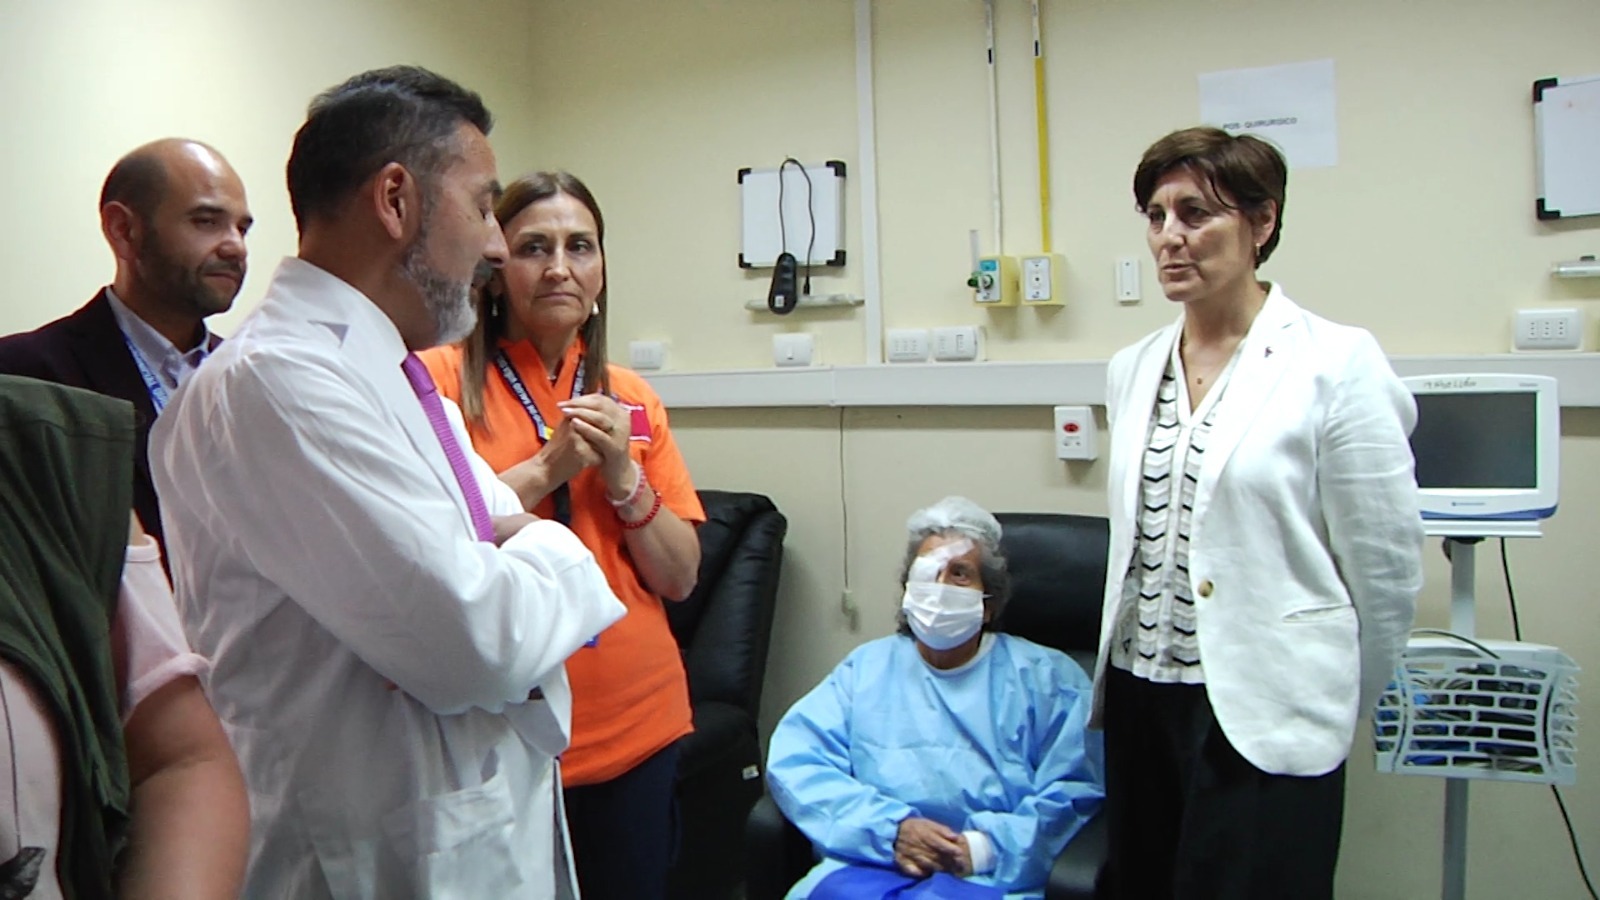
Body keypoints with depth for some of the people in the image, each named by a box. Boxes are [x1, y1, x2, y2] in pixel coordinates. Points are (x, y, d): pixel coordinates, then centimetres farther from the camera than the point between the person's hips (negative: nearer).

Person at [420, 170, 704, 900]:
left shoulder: (633, 399, 6)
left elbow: (679, 580, 4)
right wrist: (548, 467, -17)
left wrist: (623, 474, -10)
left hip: (638, 732, 4)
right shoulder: (441, 377, -5)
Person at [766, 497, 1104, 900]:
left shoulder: (1047, 678, 16)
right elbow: (793, 762, 7)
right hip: (868, 866, 2)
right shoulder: (868, 667, 19)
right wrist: (892, 830, -7)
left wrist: (984, 848, -10)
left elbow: (1075, 791, 4)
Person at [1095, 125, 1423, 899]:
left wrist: (1334, 708, 4)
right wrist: (1120, 677, 17)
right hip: (1139, 698, 6)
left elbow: (1386, 570, -6)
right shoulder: (1132, 370, 8)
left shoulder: (1334, 364, -10)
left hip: (1263, 716, -5)